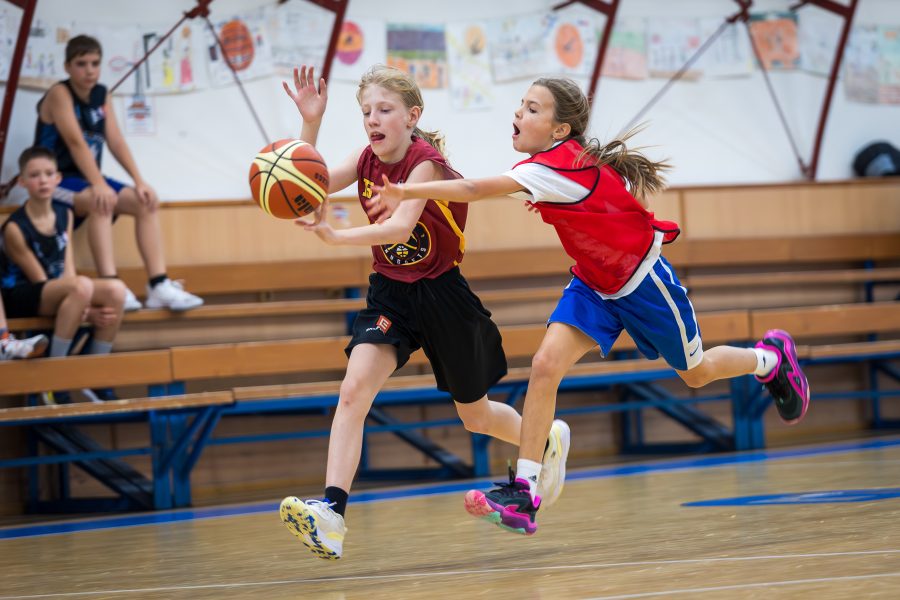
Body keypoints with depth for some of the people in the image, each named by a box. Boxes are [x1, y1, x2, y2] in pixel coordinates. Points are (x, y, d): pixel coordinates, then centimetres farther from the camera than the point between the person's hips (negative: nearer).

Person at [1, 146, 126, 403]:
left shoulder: (64, 214, 2)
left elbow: (68, 271, -2)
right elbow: (41, 281, -16)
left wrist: (82, 307, -20)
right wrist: (86, 312, -22)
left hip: (59, 293, 7)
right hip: (21, 297, -7)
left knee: (115, 290, -17)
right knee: (81, 287, -34)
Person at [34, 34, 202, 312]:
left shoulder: (102, 96, 7)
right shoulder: (59, 94, -14)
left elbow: (116, 141, 0)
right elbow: (75, 141, -25)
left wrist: (139, 181, -14)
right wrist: (99, 185, -36)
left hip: (88, 181, 8)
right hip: (55, 182, -8)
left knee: (146, 202, -8)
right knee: (101, 201, -35)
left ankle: (159, 286, -16)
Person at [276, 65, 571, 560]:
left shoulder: (426, 162, -22)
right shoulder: (366, 160, -3)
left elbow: (400, 225, -37)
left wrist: (335, 236, -50)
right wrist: (311, 121, -28)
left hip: (442, 294, -4)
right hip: (390, 293, 5)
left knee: (477, 416, 13)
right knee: (353, 390, -21)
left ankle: (549, 441, 45)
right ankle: (332, 510, -30)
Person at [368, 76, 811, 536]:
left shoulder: (558, 169, -33)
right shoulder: (573, 161, -7)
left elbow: (478, 190, -43)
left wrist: (408, 192, -48)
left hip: (644, 283, -7)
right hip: (593, 286, 7)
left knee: (695, 374, 15)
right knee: (545, 365, -14)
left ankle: (773, 358, 46)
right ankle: (523, 491, -15)